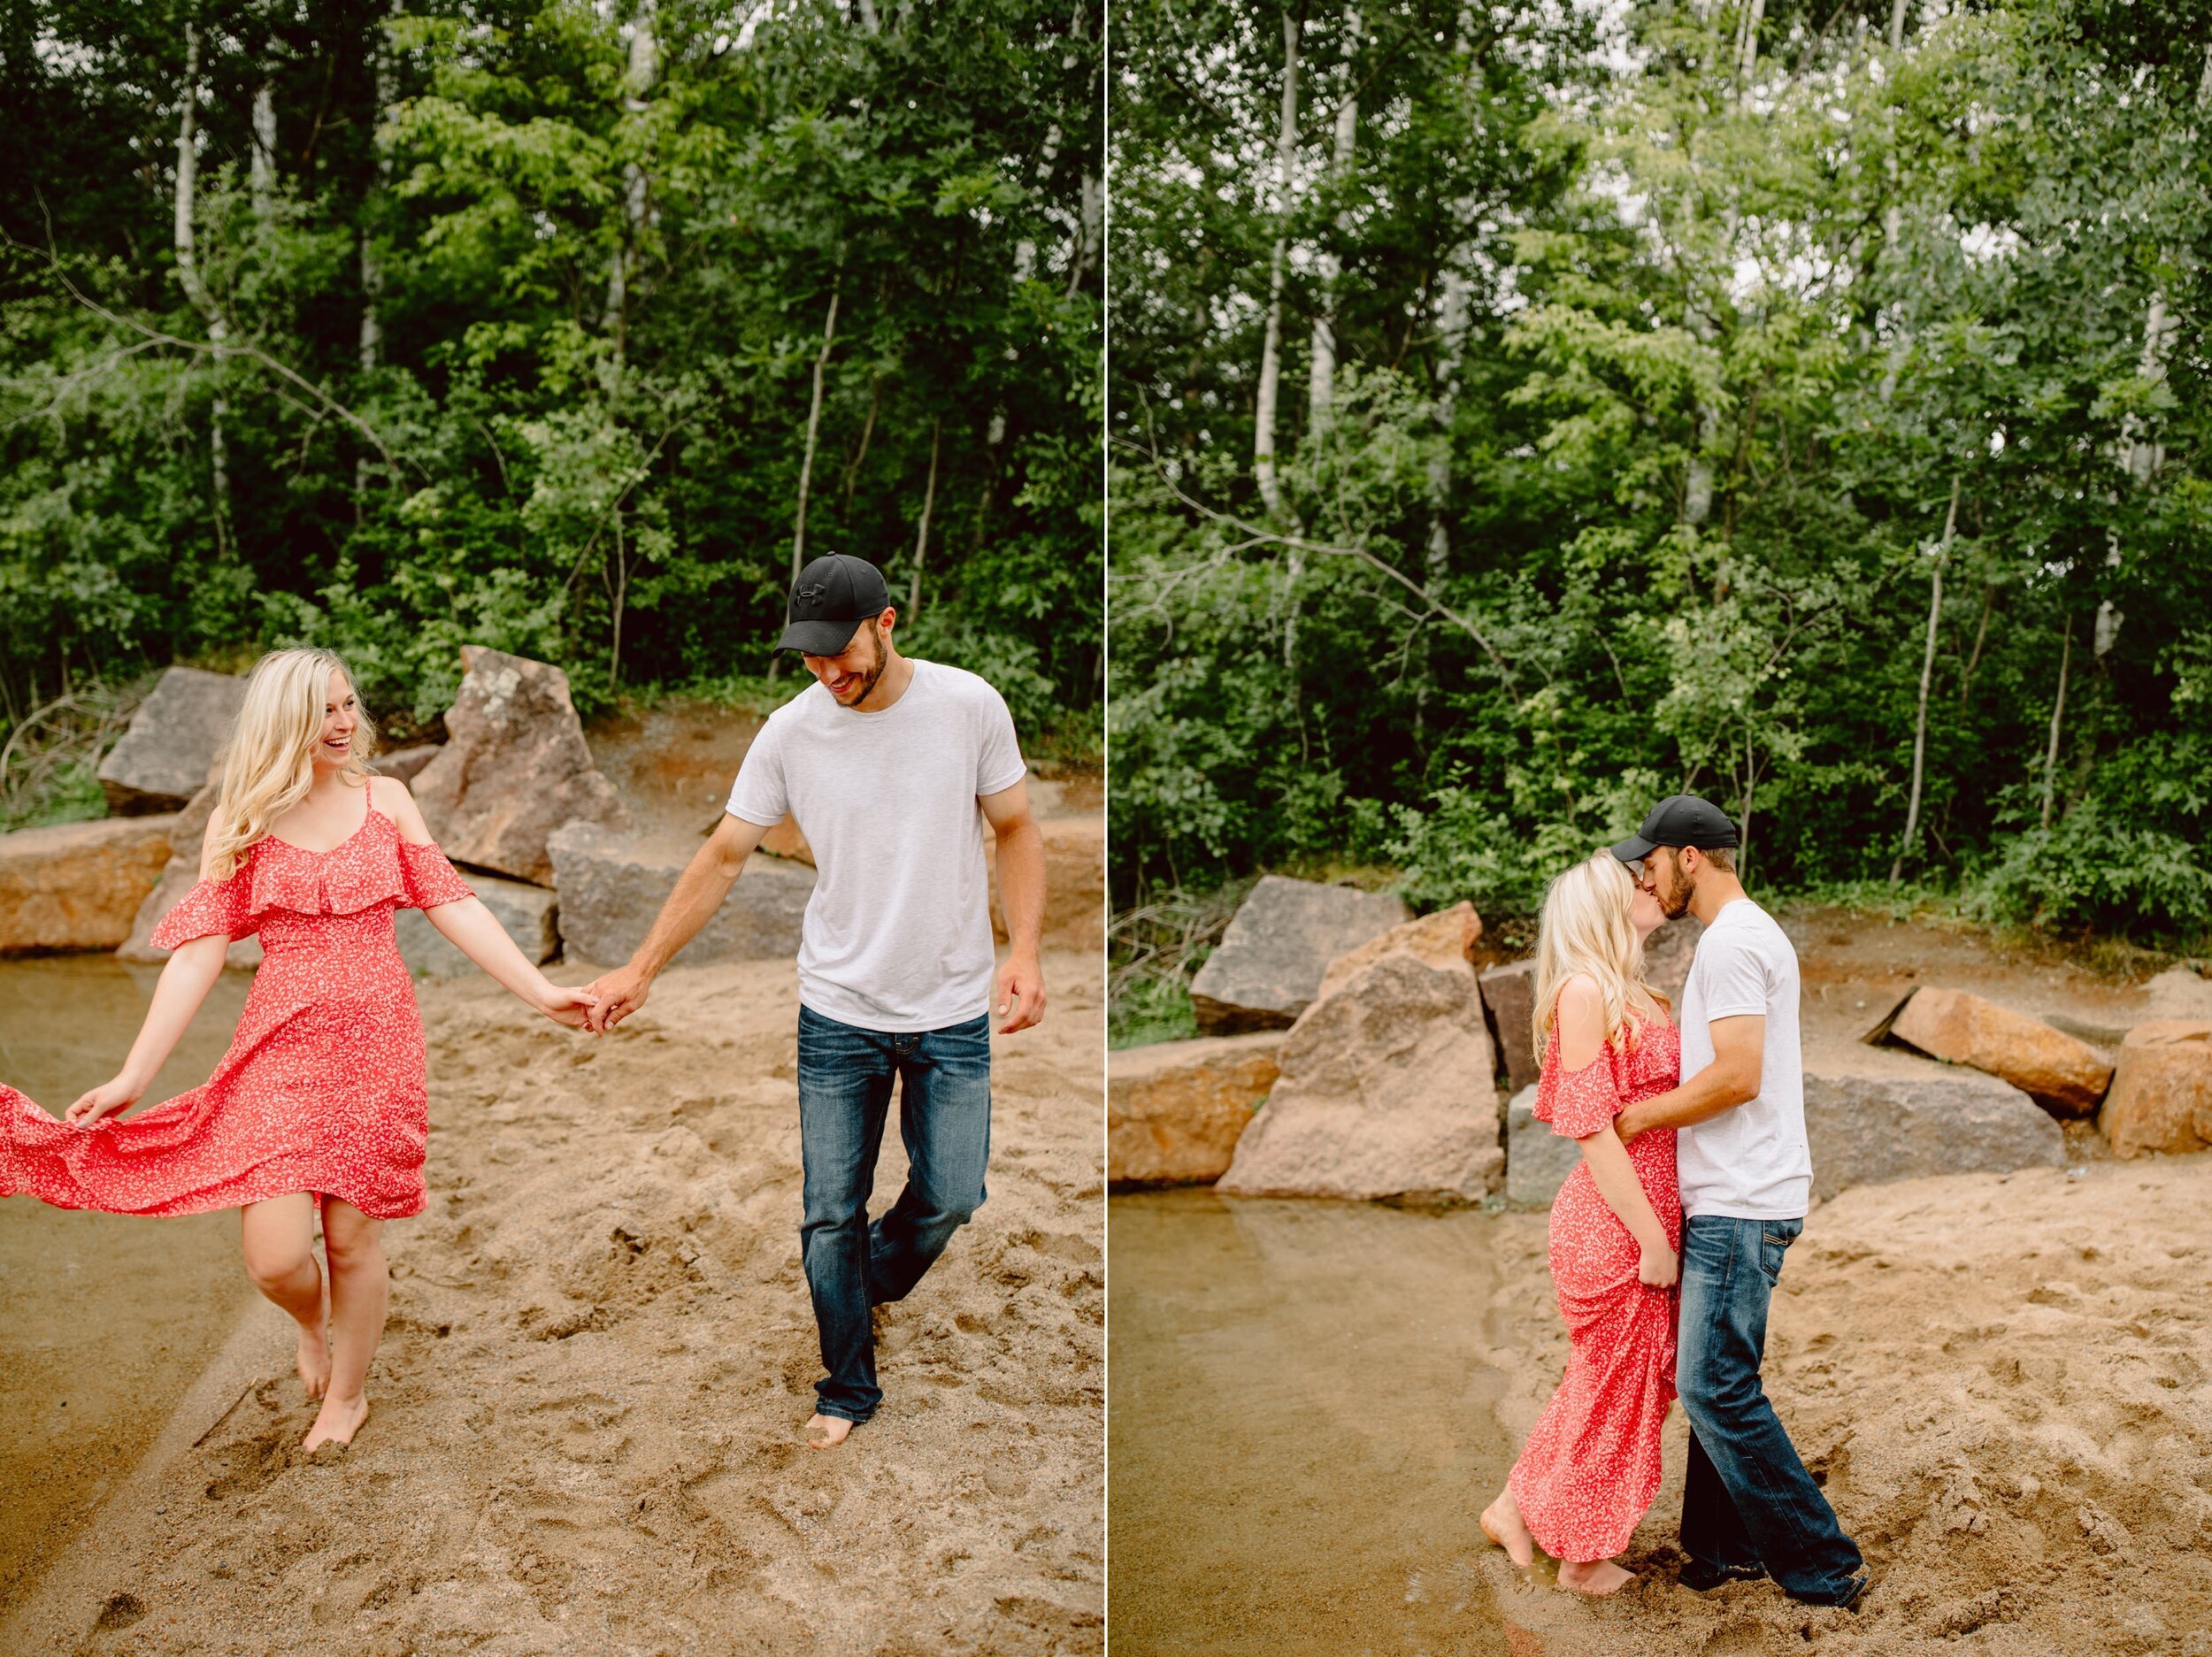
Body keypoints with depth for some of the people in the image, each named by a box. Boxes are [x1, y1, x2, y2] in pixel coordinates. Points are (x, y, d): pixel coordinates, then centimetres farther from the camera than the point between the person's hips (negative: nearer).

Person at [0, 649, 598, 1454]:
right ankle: (312, 1321, 28)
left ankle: (347, 1392, 32)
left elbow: (452, 904, 2)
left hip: (377, 1041, 1)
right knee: (275, 1256, -9)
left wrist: (540, 990, -6)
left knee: (352, 1236, 7)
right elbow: (199, 951, -3)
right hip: (282, 1046, -1)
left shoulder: (385, 799, 3)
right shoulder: (240, 821, 0)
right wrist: (133, 1076, -8)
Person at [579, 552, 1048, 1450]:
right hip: (838, 1012, 1)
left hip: (953, 1012, 0)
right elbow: (723, 856, 1)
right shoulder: (791, 731, -6)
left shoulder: (968, 705, -9)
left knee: (949, 1198, 6)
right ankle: (848, 1391, 23)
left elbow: (1016, 831, 1)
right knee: (830, 1214, 4)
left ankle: (870, 1282, 40)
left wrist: (1024, 952, -12)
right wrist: (641, 968, -2)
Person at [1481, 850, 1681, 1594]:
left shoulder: (1635, 995, 13)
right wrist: (1654, 1240, -17)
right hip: (1613, 1227, -9)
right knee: (1614, 1389, 6)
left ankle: (1515, 1507, 33)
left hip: (1646, 1219, 9)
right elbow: (1591, 1127, -19)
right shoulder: (1586, 988, -16)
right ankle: (1584, 1558, 24)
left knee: (1615, 1380, 19)